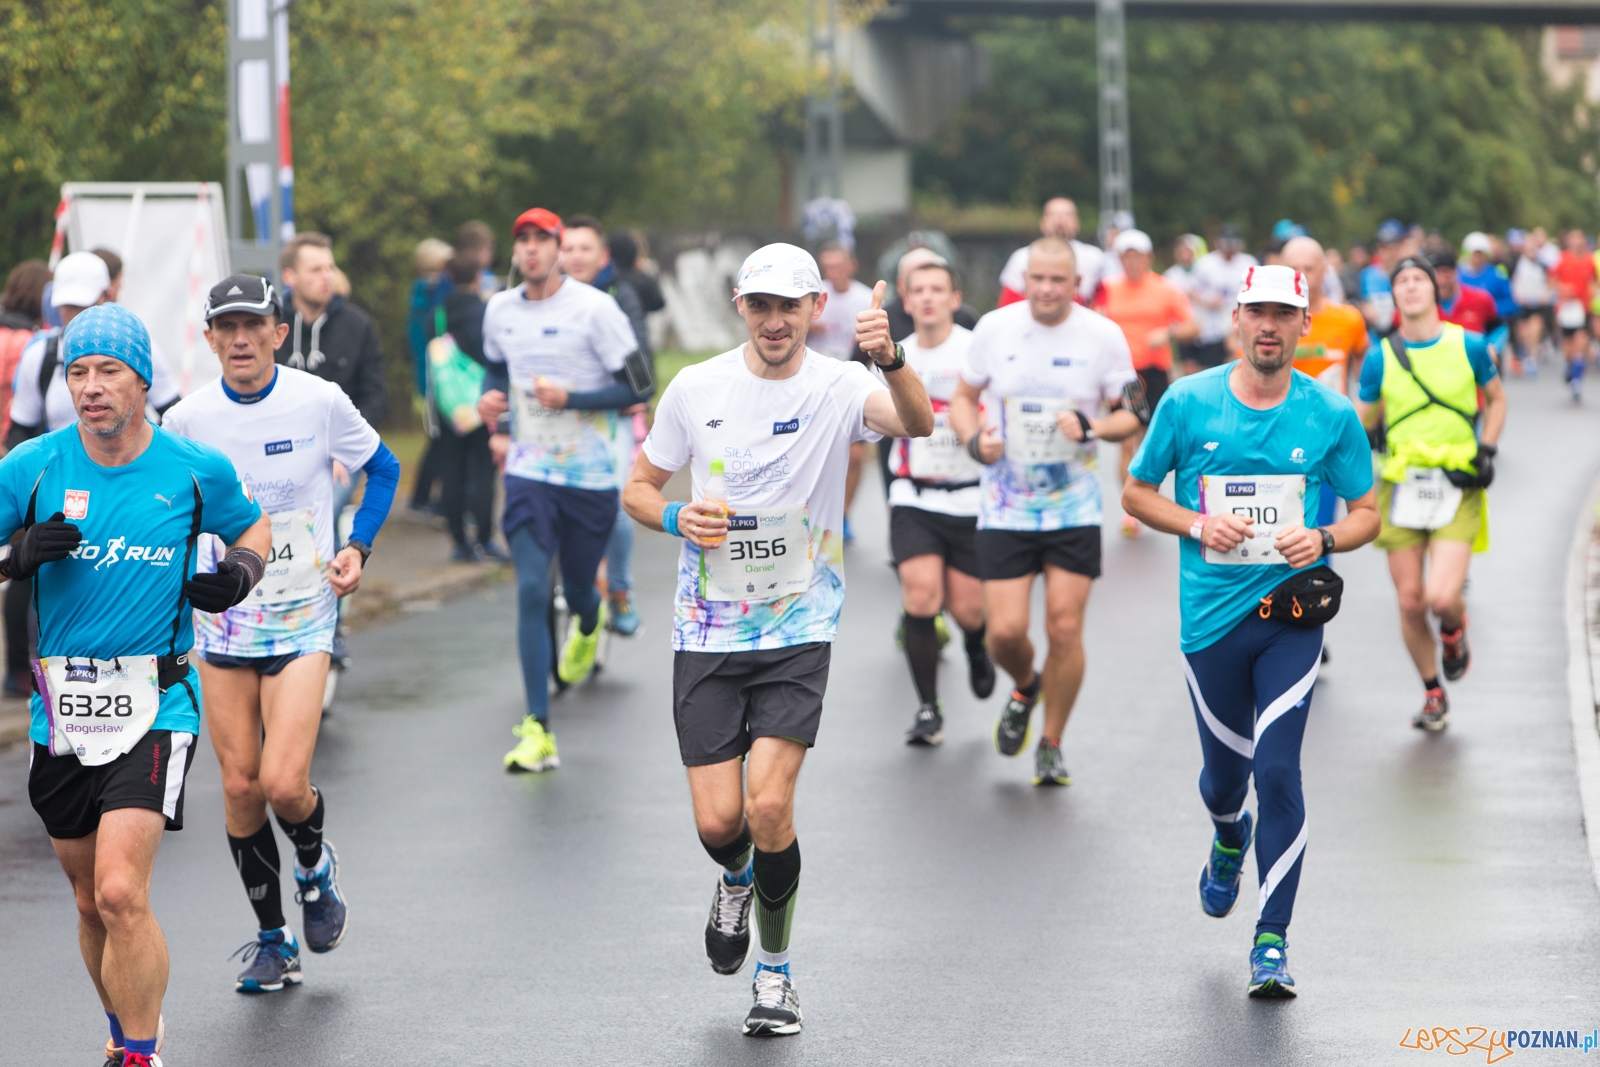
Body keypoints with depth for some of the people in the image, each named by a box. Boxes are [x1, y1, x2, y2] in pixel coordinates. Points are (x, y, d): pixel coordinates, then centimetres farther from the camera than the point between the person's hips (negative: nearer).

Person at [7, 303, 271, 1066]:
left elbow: (252, 527, 17)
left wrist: (242, 573, -4)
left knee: (121, 894, -18)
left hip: (155, 705, -3)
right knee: (91, 903, 13)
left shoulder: (195, 469, -2)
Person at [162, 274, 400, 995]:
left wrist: (358, 547, -3)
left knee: (284, 783, -14)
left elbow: (382, 469, 8)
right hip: (222, 622, 2)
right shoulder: (187, 420, -4)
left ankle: (315, 867, 21)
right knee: (240, 785, 3)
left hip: (303, 618, -2)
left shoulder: (319, 401, -8)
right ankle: (272, 938, 20)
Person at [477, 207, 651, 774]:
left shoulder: (594, 308, -10)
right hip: (529, 471, 2)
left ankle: (589, 624, 53)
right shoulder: (500, 310, 4)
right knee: (531, 590, -11)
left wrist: (570, 398, -19)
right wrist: (496, 423, 7)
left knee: (577, 589, 11)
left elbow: (639, 386, -9)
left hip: (590, 473, -2)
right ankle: (537, 730, -12)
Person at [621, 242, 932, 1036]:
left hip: (799, 629, -2)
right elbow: (638, 487, 10)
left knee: (768, 803, -15)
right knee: (718, 820, -3)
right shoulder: (696, 388, 0)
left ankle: (775, 969, 8)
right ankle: (737, 881, 36)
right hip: (707, 632, 2)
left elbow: (916, 423, -28)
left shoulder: (838, 387, -7)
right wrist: (679, 519, -12)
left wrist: (892, 360, -48)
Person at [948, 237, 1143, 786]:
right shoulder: (994, 328, -2)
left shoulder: (1103, 335, -5)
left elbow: (1132, 413, 2)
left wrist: (1092, 428, -19)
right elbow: (963, 397, 11)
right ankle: (1024, 686, 30)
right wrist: (974, 440, -10)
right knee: (1006, 631, -6)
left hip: (1075, 507, -1)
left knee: (1065, 629, -4)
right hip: (1005, 507, 1)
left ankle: (1051, 745, 15)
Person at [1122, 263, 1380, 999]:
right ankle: (1229, 840, 52)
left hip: (1291, 614, -1)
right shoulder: (1188, 402, 0)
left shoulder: (1331, 415, 0)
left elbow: (1366, 513, 8)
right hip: (1211, 615, 1)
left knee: (1277, 769, -13)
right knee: (1225, 771, 13)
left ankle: (1273, 940, -7)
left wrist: (1322, 540, -13)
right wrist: (1197, 525, -9)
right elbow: (1137, 492, 9)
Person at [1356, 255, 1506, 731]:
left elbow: (1496, 398, 16)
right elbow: (1361, 424, 9)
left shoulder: (1469, 346, 0)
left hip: (1457, 487, -2)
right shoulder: (1380, 358, 1)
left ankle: (1454, 631, 20)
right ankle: (1433, 696, 22)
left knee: (1441, 598, -18)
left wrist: (1486, 451, 3)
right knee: (1410, 601, 2)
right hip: (1401, 489, 2)